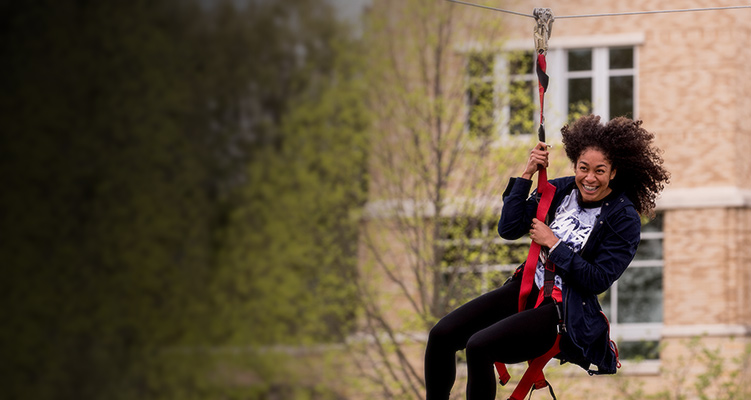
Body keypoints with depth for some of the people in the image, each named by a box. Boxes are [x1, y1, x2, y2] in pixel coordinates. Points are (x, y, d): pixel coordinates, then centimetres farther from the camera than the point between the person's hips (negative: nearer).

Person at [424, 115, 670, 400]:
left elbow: (598, 281, -15)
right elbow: (508, 229, 2)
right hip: (527, 288, 7)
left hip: (564, 310, -7)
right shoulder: (562, 190, 6)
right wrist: (527, 175, -3)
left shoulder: (624, 220, -10)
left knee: (479, 347, -27)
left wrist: (554, 245, -13)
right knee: (442, 335, -9)